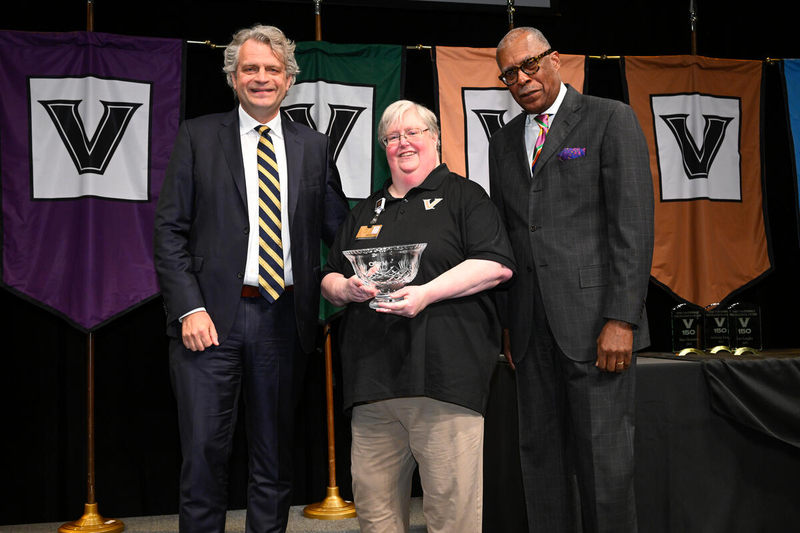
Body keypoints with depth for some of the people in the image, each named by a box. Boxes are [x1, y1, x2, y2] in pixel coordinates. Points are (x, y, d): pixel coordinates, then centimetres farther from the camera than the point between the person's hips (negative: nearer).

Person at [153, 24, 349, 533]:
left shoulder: (314, 146, 11)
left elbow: (338, 227, 12)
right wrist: (189, 308, -11)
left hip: (282, 318, 2)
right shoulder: (198, 136, 5)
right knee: (205, 450, -1)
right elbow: (170, 229, 0)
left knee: (275, 452, 12)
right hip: (211, 317, -2)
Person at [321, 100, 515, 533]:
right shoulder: (365, 212, 24)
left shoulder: (463, 196, 7)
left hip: (444, 377, -5)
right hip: (372, 379, 5)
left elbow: (497, 265, -6)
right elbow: (328, 279, 26)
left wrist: (427, 293, -16)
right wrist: (346, 288, 1)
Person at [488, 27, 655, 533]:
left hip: (593, 319, -5)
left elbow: (634, 224, -7)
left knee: (604, 457, -3)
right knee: (541, 452, 9)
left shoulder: (611, 119, 1)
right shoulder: (504, 142, 18)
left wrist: (621, 319, -14)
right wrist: (506, 322, 9)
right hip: (532, 326, 5)